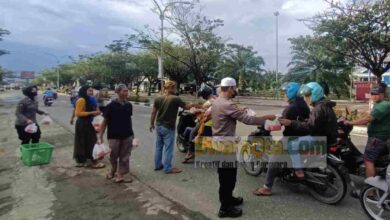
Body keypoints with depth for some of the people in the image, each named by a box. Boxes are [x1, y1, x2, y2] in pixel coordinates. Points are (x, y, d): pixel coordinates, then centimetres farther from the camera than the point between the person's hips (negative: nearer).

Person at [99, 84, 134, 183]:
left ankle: (120, 176, 21)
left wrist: (131, 132, 15)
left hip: (127, 135, 3)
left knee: (124, 157, 8)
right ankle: (113, 170, 41)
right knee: (113, 156, 13)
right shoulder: (111, 105, -11)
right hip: (114, 136, -3)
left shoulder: (129, 105, 1)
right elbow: (105, 121, -7)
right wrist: (101, 135, -8)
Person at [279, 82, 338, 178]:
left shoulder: (319, 108, -22)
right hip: (327, 136, 11)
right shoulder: (324, 105, 12)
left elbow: (310, 127, -28)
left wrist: (291, 123, -28)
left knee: (292, 144, -16)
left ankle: (299, 171, -9)